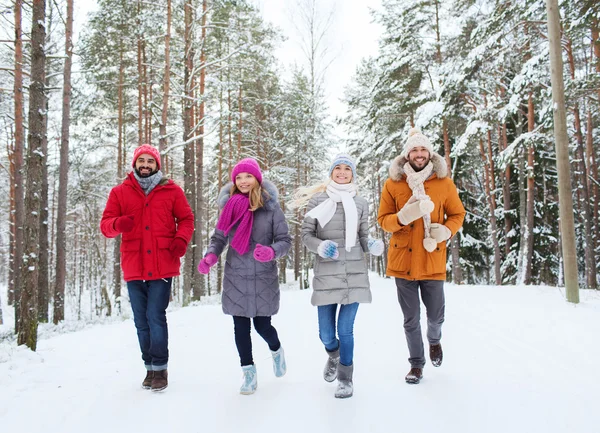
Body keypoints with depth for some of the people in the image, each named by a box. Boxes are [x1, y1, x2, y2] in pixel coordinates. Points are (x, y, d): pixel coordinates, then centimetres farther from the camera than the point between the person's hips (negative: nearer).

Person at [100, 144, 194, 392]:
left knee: (156, 317, -7)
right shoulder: (120, 192, 6)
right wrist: (118, 224, -20)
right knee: (141, 320, 10)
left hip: (162, 266, -2)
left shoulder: (171, 191, 4)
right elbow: (105, 225, 4)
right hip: (134, 267, 3)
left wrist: (181, 240, -11)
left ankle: (160, 368, 7)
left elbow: (186, 219, 9)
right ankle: (150, 367, 23)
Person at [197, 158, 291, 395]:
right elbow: (218, 238, 7)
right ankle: (249, 372, 24)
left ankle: (277, 350, 37)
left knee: (262, 325, 2)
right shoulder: (229, 205, 1)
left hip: (263, 277, -2)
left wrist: (272, 251, -26)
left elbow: (285, 240, -5)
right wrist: (210, 256, -13)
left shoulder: (271, 207, -6)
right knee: (241, 326, 6)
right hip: (235, 277, 2)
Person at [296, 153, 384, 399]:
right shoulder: (317, 201, 2)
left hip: (354, 273, 0)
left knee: (346, 330, 0)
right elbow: (306, 235, 3)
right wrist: (320, 246, -16)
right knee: (326, 333, 6)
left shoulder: (360, 204, 6)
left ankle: (346, 378, 21)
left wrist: (372, 246, -10)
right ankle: (333, 355, 41)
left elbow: (363, 238, 11)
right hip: (326, 274, 0)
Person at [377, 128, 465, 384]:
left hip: (433, 260, 0)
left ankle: (434, 340, 46)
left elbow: (457, 214, 9)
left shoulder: (444, 182, 1)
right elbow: (383, 219, 2)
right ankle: (416, 364, 28)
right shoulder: (392, 184, -1)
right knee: (411, 319, 8)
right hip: (403, 261, 0)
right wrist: (403, 217, -19)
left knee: (436, 315, 10)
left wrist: (446, 230, -12)